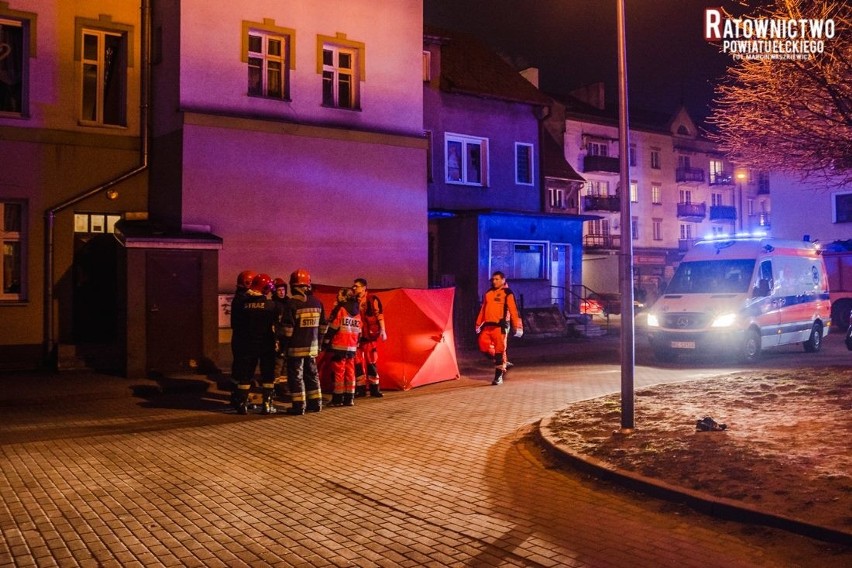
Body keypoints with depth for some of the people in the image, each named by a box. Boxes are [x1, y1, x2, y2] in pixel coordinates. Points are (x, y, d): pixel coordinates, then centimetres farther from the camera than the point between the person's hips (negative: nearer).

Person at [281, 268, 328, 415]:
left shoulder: (292, 303, -13)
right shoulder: (317, 303, 5)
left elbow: (287, 327, -13)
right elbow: (323, 325, 11)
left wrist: (285, 343, -2)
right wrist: (318, 341, 20)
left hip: (296, 346, -5)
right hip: (312, 346, 6)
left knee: (296, 376, 2)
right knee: (312, 374, 17)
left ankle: (299, 406, 2)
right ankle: (315, 403, 21)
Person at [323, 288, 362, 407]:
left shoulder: (340, 309, -7)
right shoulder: (357, 312, 13)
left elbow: (332, 328, -9)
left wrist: (326, 343, -4)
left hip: (339, 347, -6)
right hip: (352, 348, 6)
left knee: (338, 372, -2)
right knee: (350, 372, 8)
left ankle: (338, 399, 0)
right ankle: (349, 398, 8)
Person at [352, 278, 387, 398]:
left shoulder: (372, 299, -4)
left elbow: (379, 315, -8)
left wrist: (382, 330, -13)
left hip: (368, 335, -4)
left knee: (371, 361, 1)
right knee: (357, 362, 5)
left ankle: (374, 388, 8)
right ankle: (360, 388, 13)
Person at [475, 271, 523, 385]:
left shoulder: (507, 293, -3)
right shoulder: (488, 293, 17)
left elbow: (513, 310, -8)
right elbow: (483, 309, 22)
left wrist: (518, 326, -14)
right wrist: (478, 324, 20)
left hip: (500, 325, -6)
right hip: (488, 325, 6)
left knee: (499, 350, -4)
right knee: (484, 346, -2)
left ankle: (499, 376, 6)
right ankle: (503, 364, 18)